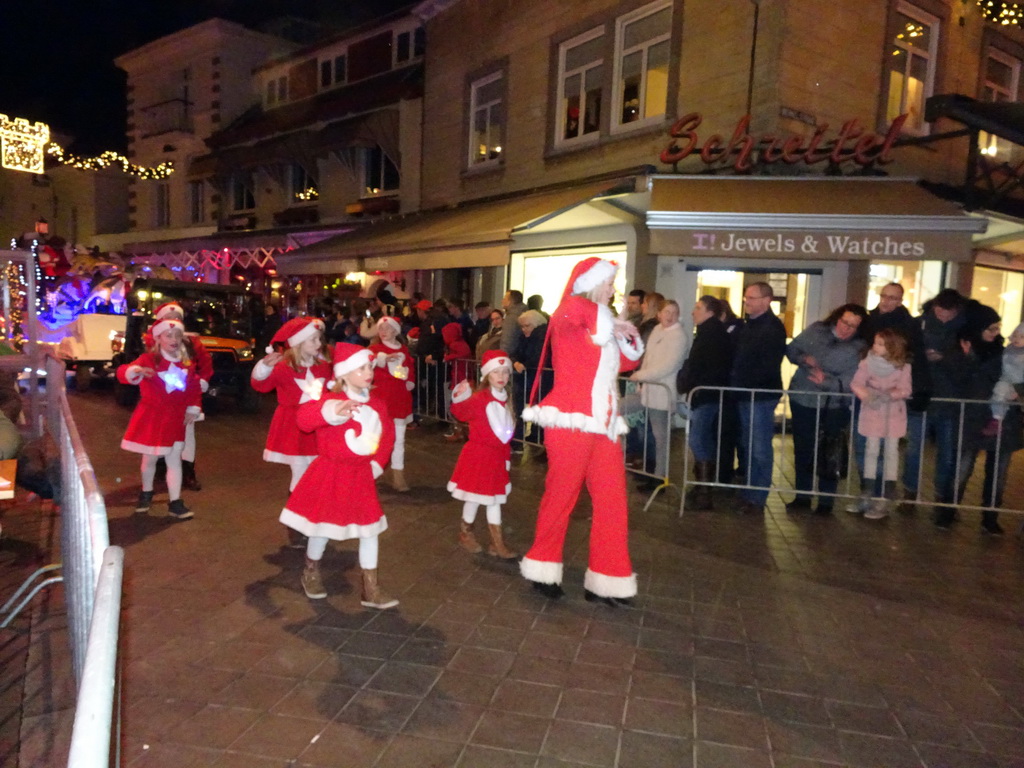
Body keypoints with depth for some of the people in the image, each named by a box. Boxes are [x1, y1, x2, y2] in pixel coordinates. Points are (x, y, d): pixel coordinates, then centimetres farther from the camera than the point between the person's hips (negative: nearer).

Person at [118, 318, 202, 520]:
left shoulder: (187, 364, 3)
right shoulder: (149, 359, -11)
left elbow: (195, 387, 13)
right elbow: (123, 372, -24)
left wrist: (193, 409, 5)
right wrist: (136, 371, -46)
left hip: (175, 419, 3)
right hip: (151, 417, -2)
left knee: (174, 460, 2)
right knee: (150, 458, 13)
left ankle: (175, 502, 7)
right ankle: (146, 493, 37)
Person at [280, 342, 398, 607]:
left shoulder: (377, 405, 3)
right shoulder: (331, 400, -17)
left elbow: (388, 434, 18)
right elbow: (304, 418, -37)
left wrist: (377, 463, 8)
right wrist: (332, 411, -55)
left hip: (362, 476, 5)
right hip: (329, 475, -5)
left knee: (370, 528, 5)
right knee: (322, 526, 10)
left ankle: (371, 590, 15)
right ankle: (311, 573, 39)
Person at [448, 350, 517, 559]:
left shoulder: (505, 400, 6)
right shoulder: (479, 398, -16)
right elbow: (461, 412, -30)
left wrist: (506, 453, 15)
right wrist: (460, 399, -49)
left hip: (498, 457, 7)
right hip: (478, 455, -7)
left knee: (495, 498, 13)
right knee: (474, 497, 6)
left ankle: (497, 542, 21)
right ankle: (465, 533, 29)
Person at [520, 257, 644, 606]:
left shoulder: (604, 326, 17)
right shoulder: (568, 316, -5)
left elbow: (626, 363, 26)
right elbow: (573, 311, -31)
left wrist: (629, 338, 8)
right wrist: (608, 324, -14)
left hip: (602, 424, 8)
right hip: (571, 422, -7)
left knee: (612, 501, 6)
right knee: (560, 497, 3)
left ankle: (605, 580, 16)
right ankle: (544, 568, 23)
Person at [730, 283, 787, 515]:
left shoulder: (773, 328, -11)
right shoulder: (746, 326, 16)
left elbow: (768, 366, -20)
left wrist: (744, 383, -19)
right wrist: (733, 381, 5)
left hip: (761, 396, -8)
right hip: (744, 394, 8)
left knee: (759, 449, -1)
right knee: (746, 446, 14)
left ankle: (757, 499, 6)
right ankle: (746, 492, 24)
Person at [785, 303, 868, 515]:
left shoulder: (860, 348, -11)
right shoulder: (816, 330, -1)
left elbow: (851, 380, -19)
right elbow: (791, 349, 2)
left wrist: (827, 382, -35)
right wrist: (803, 359, -18)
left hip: (834, 406, -3)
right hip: (803, 400, 3)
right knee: (802, 450, 11)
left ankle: (826, 501, 19)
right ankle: (802, 497, 24)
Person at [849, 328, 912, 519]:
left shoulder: (903, 367, -10)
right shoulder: (867, 362, -9)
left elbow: (905, 390, -13)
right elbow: (856, 384, -15)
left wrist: (889, 395, -30)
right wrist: (865, 394, -35)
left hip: (894, 413, -1)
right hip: (872, 412, 1)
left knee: (891, 452, 2)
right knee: (871, 450, 5)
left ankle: (885, 500, 5)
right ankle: (866, 496, 13)